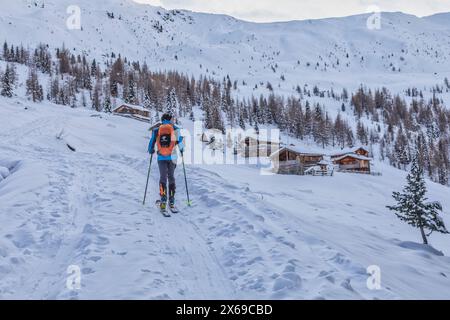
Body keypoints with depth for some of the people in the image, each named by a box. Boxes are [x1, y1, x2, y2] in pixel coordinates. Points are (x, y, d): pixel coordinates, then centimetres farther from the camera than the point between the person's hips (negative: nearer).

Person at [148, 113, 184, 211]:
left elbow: (151, 143, 8)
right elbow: (180, 141, 2)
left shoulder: (156, 130, 5)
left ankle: (163, 200, -17)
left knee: (163, 177, 1)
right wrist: (182, 150, 22)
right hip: (172, 157, 0)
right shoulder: (175, 129, 0)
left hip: (161, 158, 1)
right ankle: (171, 202, 11)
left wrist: (151, 151, 29)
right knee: (171, 177, 11)